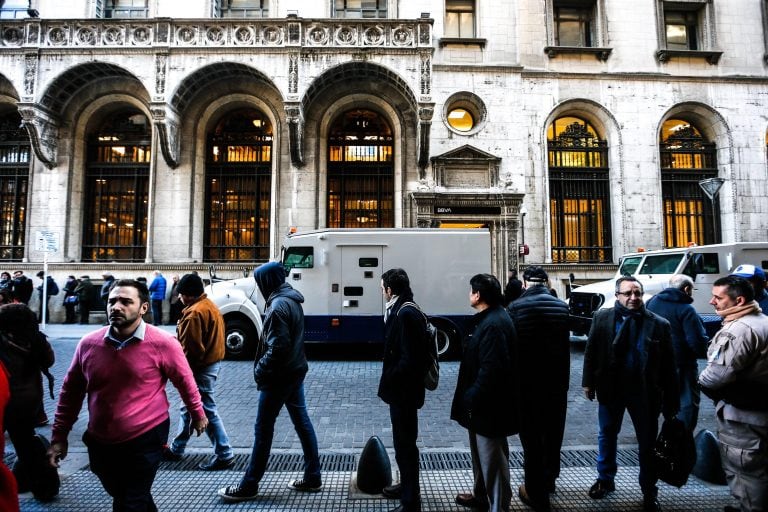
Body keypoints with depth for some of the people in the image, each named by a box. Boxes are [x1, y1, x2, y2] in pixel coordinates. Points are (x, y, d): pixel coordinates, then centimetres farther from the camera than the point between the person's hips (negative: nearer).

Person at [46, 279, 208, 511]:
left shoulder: (163, 344, -17)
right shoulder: (88, 344, -6)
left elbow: (185, 381, -3)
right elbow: (71, 391, 7)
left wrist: (198, 415, 8)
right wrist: (59, 436, 7)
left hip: (145, 440, -5)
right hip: (99, 442, 6)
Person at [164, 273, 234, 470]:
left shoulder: (195, 313, -22)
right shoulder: (210, 305, 9)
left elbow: (192, 348, -23)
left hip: (201, 368, -10)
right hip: (213, 361, 10)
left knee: (207, 411, -1)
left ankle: (224, 455, 8)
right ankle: (176, 449, 36)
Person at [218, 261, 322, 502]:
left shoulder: (278, 305, -20)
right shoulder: (292, 300, 9)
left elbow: (278, 347, -25)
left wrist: (260, 370, -13)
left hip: (279, 376, -9)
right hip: (295, 371, 9)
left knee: (263, 428, 3)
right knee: (302, 422, 13)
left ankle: (249, 486, 16)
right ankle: (313, 477, 22)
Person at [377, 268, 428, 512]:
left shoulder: (406, 314, -22)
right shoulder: (402, 311, 9)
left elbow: (409, 359, -27)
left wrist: (388, 381, -16)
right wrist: (390, 381, 10)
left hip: (403, 391, -10)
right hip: (401, 389, 10)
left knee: (404, 443, 2)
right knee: (403, 440, 23)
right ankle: (407, 486, 40)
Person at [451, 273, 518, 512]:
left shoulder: (494, 324, -23)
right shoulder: (488, 319, 10)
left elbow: (491, 369, -28)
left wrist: (473, 398, -20)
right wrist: (471, 397, 17)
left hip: (489, 406, -11)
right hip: (481, 403, 11)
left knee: (492, 458, 2)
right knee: (480, 453, 25)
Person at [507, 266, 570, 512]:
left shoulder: (516, 307, -13)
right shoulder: (562, 306, -1)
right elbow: (566, 346, 2)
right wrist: (564, 380, 10)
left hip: (528, 381, -4)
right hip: (557, 381, 4)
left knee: (532, 436, 7)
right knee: (553, 433, 20)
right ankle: (549, 480, 39)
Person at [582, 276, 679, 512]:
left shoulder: (659, 324, -7)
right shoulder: (602, 318, -5)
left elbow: (668, 366, -4)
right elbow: (590, 351, 1)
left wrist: (671, 403, -3)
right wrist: (589, 382, -1)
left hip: (645, 392, -1)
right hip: (610, 388, 1)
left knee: (648, 442, 13)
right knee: (606, 436, 17)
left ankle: (649, 491, 33)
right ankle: (605, 479, 37)